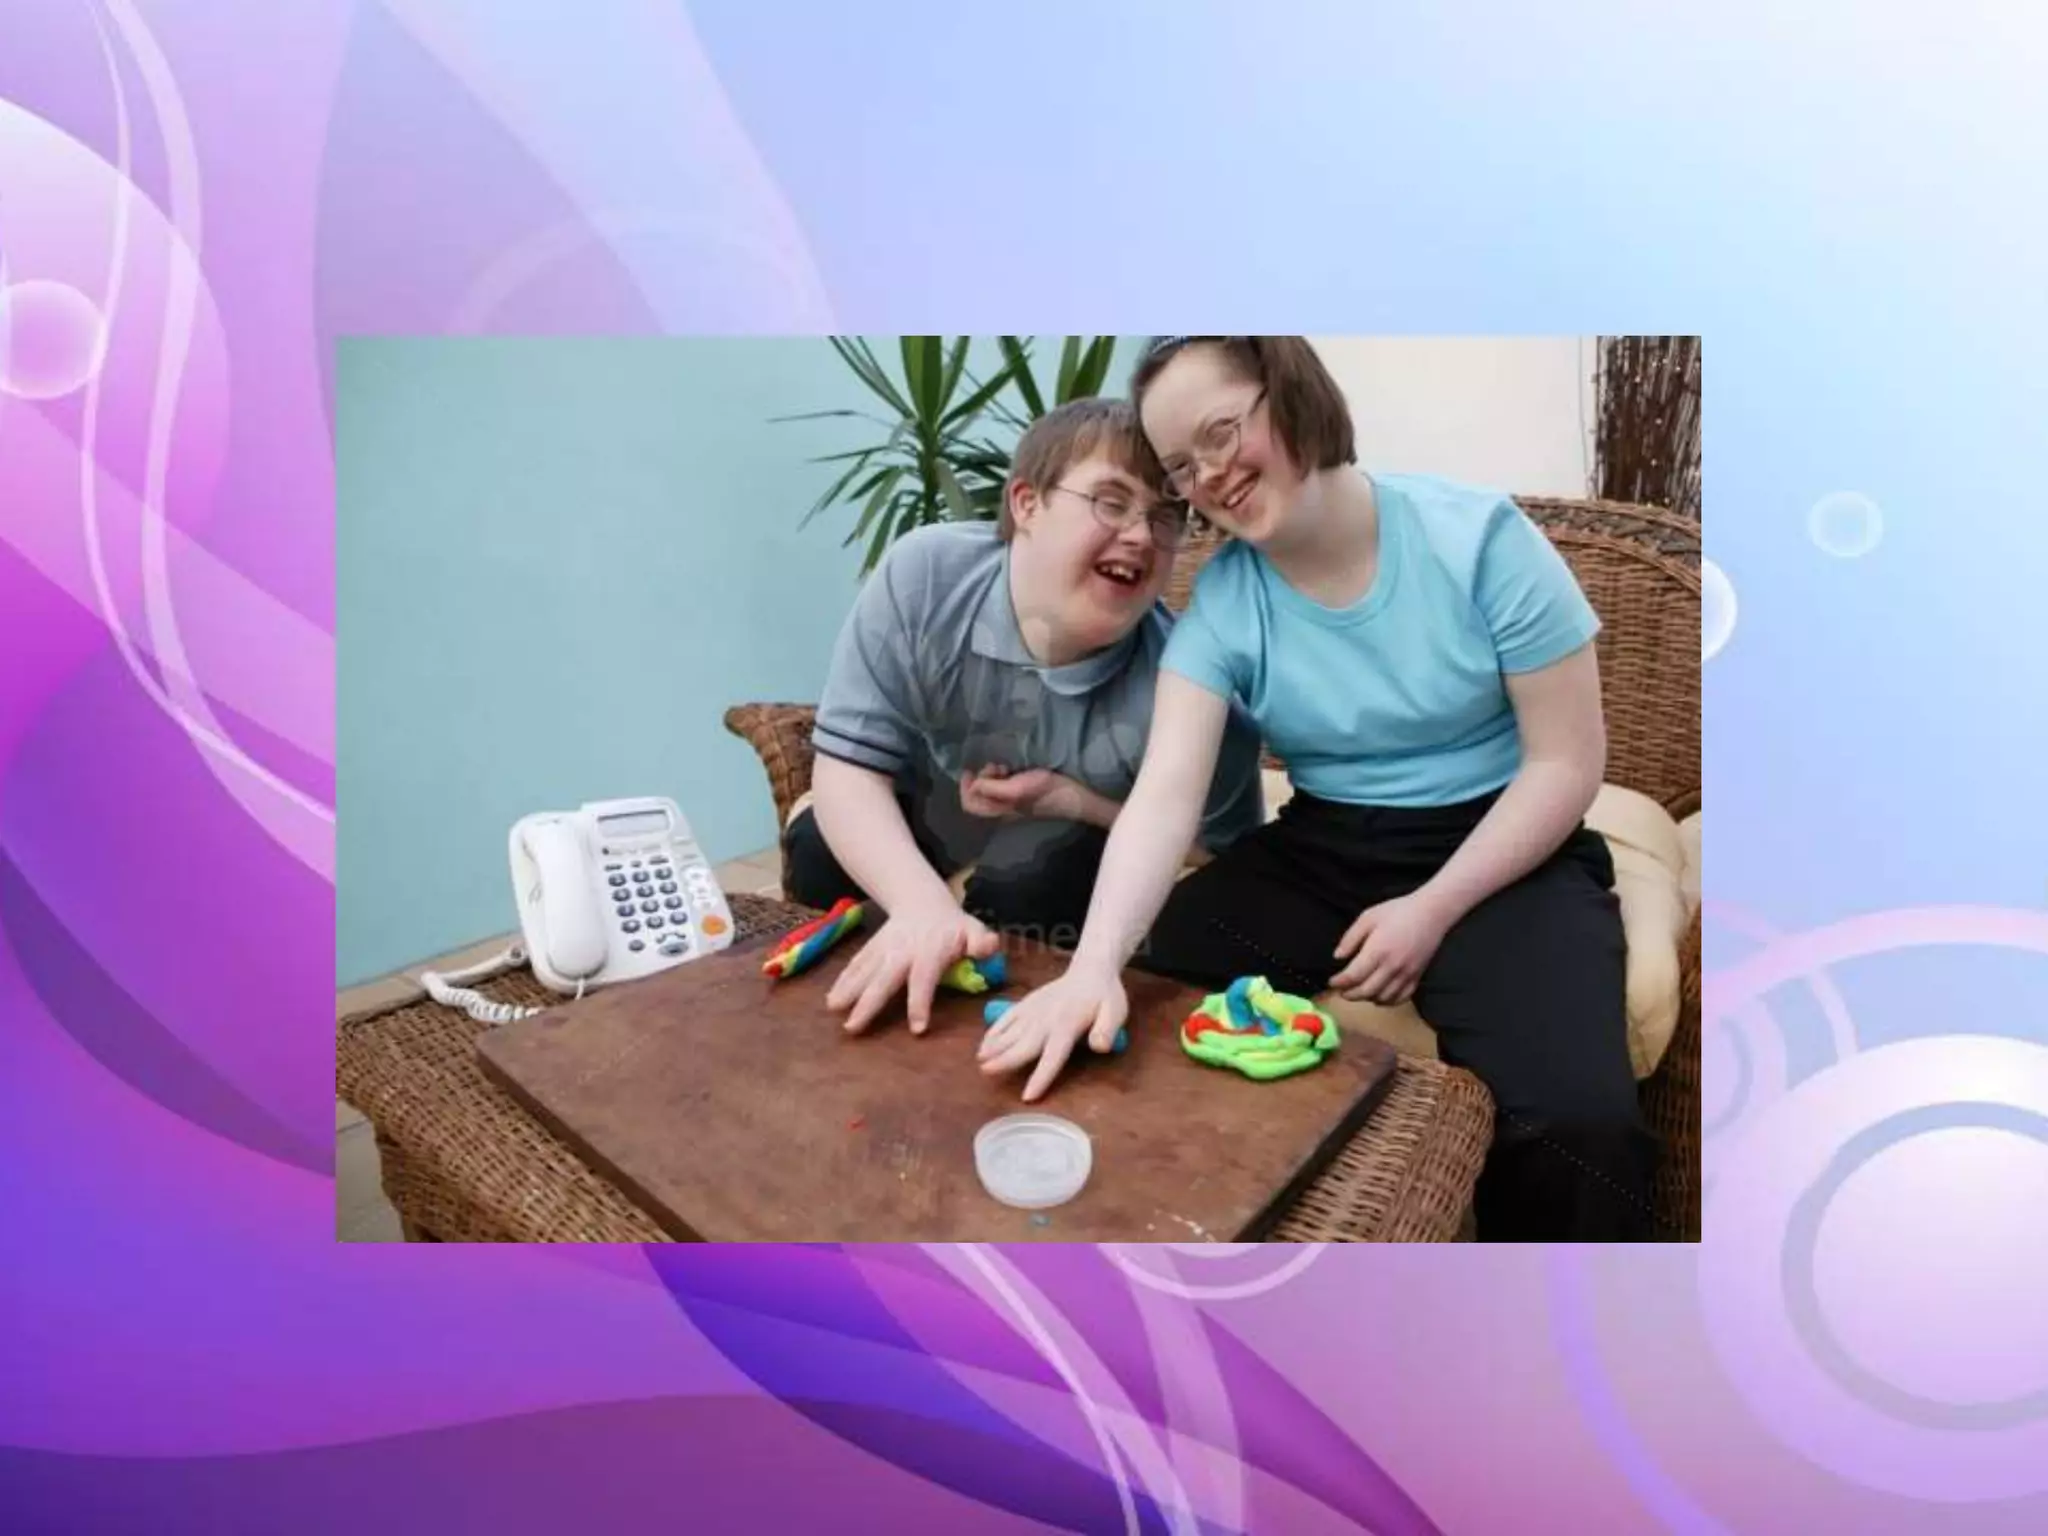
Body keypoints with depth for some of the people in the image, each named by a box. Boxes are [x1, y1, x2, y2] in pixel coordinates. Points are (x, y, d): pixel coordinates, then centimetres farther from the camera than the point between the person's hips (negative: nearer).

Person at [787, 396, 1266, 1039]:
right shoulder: (922, 574, -30)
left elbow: (1227, 851, -19)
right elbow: (847, 765, -29)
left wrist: (1072, 800, -32)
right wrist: (921, 906, -47)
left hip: (1083, 831, -2)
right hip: (930, 814, 3)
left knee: (1020, 890, -32)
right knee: (817, 860, -19)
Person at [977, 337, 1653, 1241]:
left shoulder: (1478, 538, -10)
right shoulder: (1220, 600, -5)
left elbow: (1567, 762, -7)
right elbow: (1165, 792, -20)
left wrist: (1432, 912, -17)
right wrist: (1095, 962, -38)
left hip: (1502, 861, -2)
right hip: (1322, 856, 3)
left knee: (1575, 1123, -30)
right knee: (1135, 1033, -17)